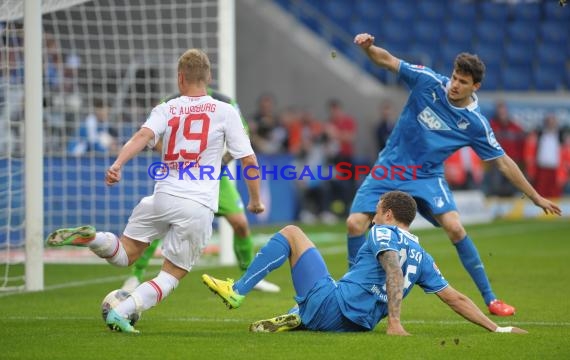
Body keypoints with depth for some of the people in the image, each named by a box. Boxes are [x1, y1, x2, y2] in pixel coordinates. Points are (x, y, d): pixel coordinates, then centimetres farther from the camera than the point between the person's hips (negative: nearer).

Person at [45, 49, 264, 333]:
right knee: (172, 276, 8)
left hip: (164, 196, 2)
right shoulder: (225, 112, 5)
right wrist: (255, 200, 17)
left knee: (124, 254, 17)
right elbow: (248, 160, 4)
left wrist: (118, 164, -25)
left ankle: (89, 237, -13)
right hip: (199, 207, -2)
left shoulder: (166, 110, 9)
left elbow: (144, 135, -11)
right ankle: (121, 312, -12)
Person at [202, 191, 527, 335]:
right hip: (356, 324, 7)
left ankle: (237, 291, 3)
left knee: (291, 232, 6)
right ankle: (296, 319, 17)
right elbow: (456, 298, 12)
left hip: (331, 305, -7)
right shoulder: (422, 256, 16)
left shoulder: (383, 232, -2)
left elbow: (394, 271, -21)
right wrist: (496, 328, 17)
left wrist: (394, 322, -32)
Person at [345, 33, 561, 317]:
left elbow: (503, 162, -3)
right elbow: (386, 60, -8)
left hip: (427, 177, -1)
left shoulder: (475, 123, -11)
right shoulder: (428, 82, -11)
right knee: (355, 223, -15)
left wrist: (536, 197, -2)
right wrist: (368, 47, -31)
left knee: (455, 228, -21)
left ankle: (490, 299, -6)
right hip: (389, 170, 1)